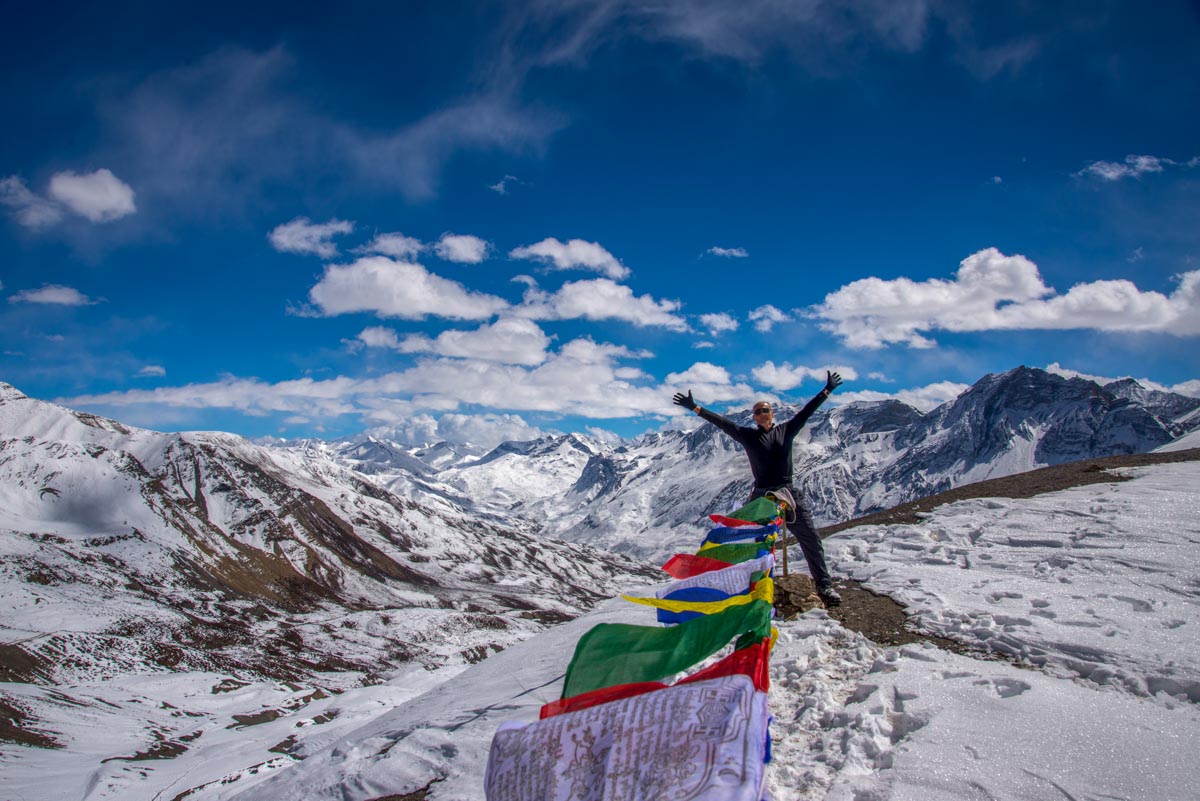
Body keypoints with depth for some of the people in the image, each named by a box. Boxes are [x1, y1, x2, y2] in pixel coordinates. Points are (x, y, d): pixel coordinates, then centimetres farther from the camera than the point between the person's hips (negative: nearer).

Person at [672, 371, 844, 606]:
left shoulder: (786, 431, 9)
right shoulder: (748, 435, 6)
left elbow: (806, 411, 12)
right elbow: (722, 422, 1)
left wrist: (827, 391, 12)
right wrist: (695, 408, -4)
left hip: (789, 494, 1)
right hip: (761, 496, -1)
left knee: (811, 540, -2)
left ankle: (824, 586, 6)